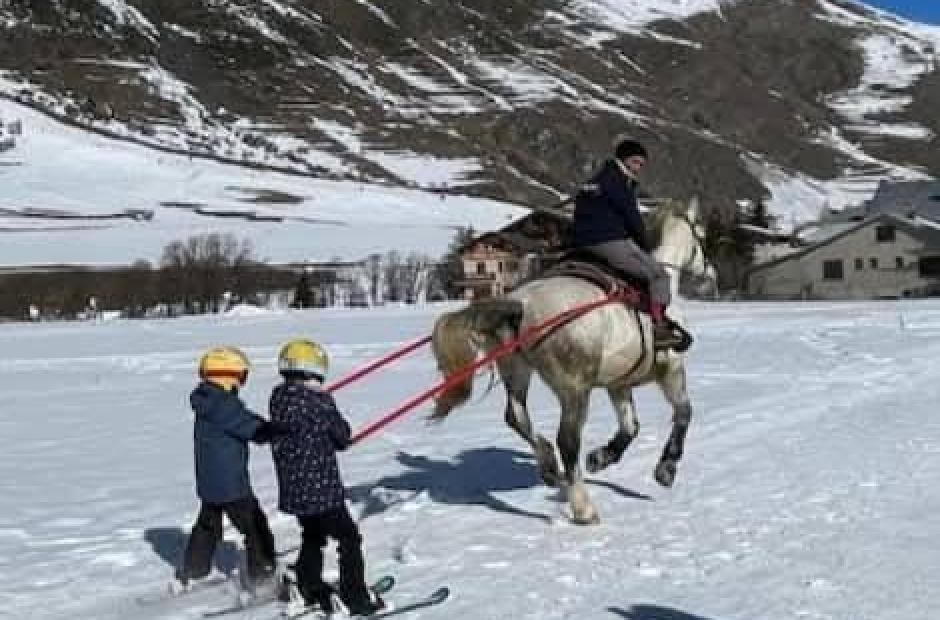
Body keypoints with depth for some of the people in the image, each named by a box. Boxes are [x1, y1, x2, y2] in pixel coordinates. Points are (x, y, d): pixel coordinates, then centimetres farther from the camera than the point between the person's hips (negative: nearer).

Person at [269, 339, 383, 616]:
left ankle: (311, 589, 34)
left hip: (293, 490, 7)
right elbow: (343, 437, -6)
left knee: (312, 537, 25)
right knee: (349, 538, 5)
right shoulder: (319, 402, -18)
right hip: (321, 489, -7)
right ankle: (356, 599, 7)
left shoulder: (278, 398, 1)